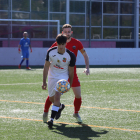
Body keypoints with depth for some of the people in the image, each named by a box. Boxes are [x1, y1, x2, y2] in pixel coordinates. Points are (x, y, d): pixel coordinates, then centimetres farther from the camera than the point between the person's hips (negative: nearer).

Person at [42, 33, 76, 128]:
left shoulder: (71, 56, -19)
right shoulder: (51, 52, -13)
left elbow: (71, 71, -6)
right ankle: (60, 106, 51)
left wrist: (70, 85, 1)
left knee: (57, 96, -23)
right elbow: (46, 67, -3)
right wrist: (44, 81, -5)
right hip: (52, 76, 4)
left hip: (63, 77, -4)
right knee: (51, 98, 16)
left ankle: (52, 119, -21)